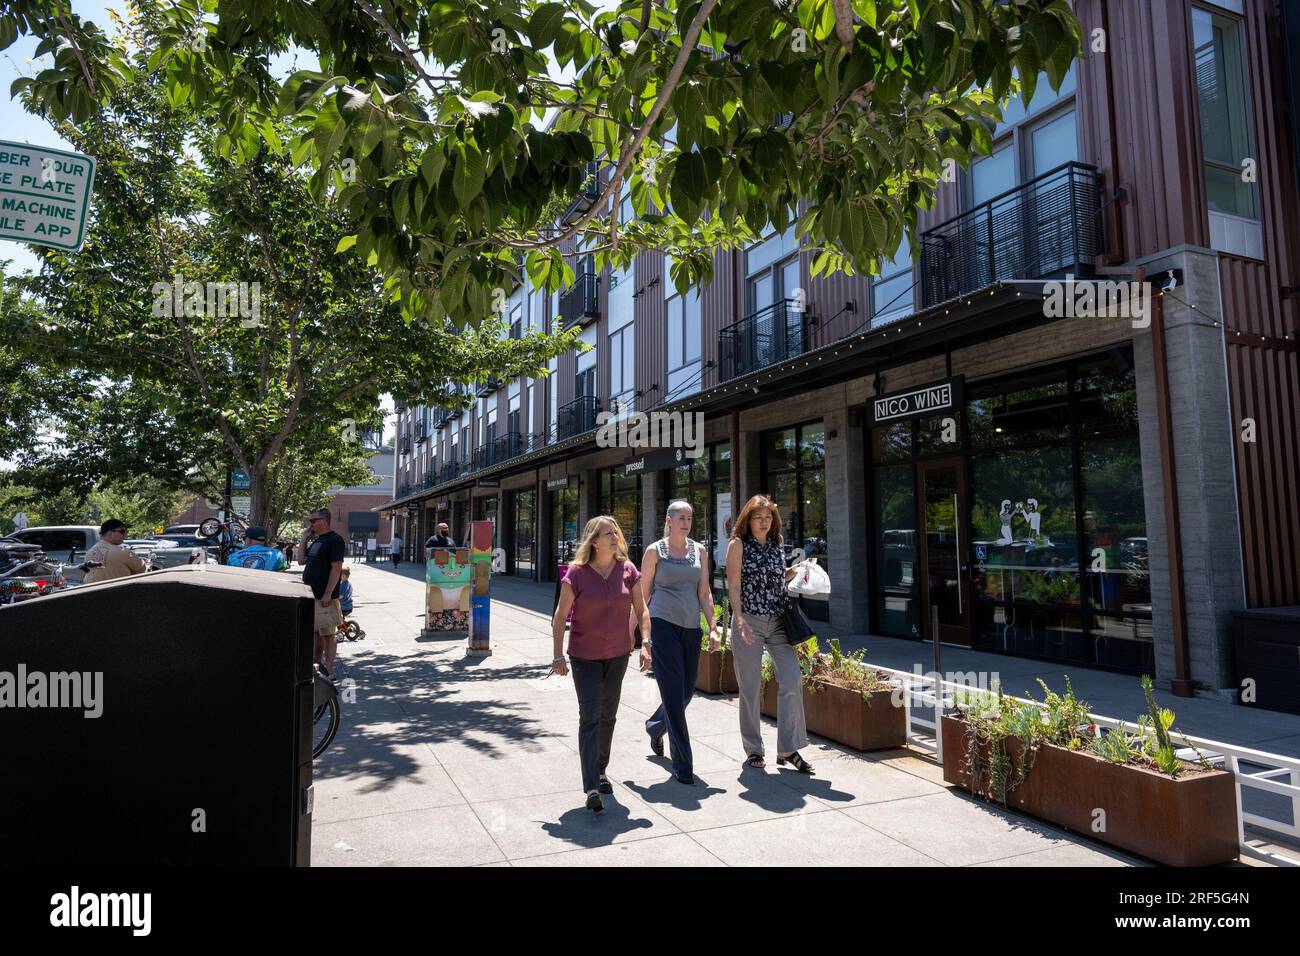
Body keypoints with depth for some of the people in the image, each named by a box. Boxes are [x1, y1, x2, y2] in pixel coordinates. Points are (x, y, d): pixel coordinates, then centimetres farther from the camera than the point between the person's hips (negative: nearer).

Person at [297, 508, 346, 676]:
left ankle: (328, 672, -1)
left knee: (328, 634, -4)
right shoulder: (316, 541, 16)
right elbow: (301, 561, 16)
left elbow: (336, 568, -18)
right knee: (315, 633, 16)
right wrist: (304, 539, 10)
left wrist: (328, 594, -21)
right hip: (311, 596, 9)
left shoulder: (334, 539, -13)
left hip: (325, 598, -9)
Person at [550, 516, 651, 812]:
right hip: (585, 656, -4)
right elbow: (560, 615, -8)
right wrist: (558, 656, -9)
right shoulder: (577, 573, -13)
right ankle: (592, 788, -6)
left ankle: (600, 771, 36)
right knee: (590, 717, -8)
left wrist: (645, 644, -6)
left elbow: (641, 609, 3)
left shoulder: (628, 571, -4)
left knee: (608, 715, 17)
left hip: (618, 654, 4)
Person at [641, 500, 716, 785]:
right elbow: (643, 593, 3)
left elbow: (704, 593, 11)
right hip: (663, 623, -4)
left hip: (691, 626, 5)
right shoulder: (655, 551, 1)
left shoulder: (699, 551, 11)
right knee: (674, 692, -6)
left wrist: (712, 628, 3)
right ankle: (682, 764, 2)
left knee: (687, 690, 11)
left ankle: (655, 727, 42)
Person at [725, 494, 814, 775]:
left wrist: (795, 571, 5)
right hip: (749, 622, -5)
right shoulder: (739, 544, -2)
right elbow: (733, 586, -8)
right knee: (751, 688, 3)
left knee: (792, 682, -4)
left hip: (778, 621, 5)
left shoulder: (776, 545, 13)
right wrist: (739, 619, -18)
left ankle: (788, 748, 8)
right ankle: (753, 750, 18)